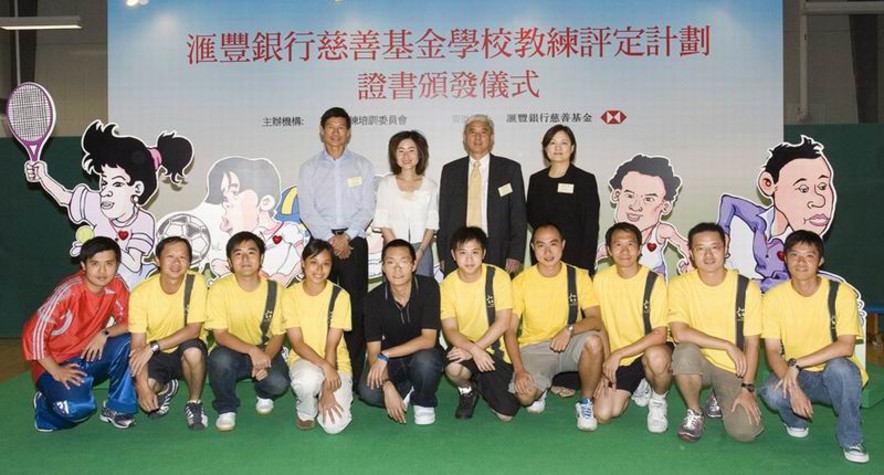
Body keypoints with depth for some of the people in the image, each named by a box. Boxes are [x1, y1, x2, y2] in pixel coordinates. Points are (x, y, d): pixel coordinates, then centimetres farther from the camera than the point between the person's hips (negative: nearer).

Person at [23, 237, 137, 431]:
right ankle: (45, 403, 7)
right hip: (57, 364, -5)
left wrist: (105, 333, -23)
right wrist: (56, 372, -21)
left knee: (127, 343, -24)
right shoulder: (69, 291, -24)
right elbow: (33, 332, -24)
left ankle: (117, 407, -6)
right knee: (78, 408, -30)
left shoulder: (116, 286, -9)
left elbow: (129, 320, -4)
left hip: (90, 357, 5)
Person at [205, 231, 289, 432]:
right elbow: (220, 335, -17)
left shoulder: (274, 289, -11)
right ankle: (226, 408, -6)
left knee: (278, 383, -27)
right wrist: (252, 350, -33)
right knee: (220, 358, -36)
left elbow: (278, 334, -6)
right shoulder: (220, 289, -17)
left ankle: (264, 394, 14)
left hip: (265, 351, 1)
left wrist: (265, 358, -26)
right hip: (233, 351, -1)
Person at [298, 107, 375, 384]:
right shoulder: (309, 169, 10)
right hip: (321, 241, 0)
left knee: (356, 308, -2)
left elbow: (367, 208, 2)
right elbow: (307, 211, 0)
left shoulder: (362, 166, 10)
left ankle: (355, 375, 2)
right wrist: (331, 239, -10)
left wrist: (346, 236, -11)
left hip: (354, 241, 0)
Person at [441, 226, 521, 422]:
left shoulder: (498, 277, -13)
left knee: (506, 414, -10)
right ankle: (467, 391, 4)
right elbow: (449, 330, -13)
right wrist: (473, 349, -32)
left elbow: (503, 323, -16)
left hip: (495, 349, 0)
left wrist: (473, 349, -23)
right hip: (464, 346, 1)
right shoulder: (448, 284, -8)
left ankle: (482, 384, 24)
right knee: (453, 369, -35)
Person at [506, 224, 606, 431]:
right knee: (525, 395, -28)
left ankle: (585, 402, -7)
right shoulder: (521, 281, -5)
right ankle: (541, 388, 13)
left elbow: (596, 321, -11)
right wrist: (519, 369, -19)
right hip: (534, 348, 0)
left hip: (570, 344, 1)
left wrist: (570, 329, -32)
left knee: (594, 341, -33)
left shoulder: (579, 276, -4)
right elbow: (510, 330, -6)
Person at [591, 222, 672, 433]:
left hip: (650, 351, -3)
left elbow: (660, 334, -19)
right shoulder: (600, 280, -4)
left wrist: (619, 353, -25)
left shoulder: (655, 281, -15)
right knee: (603, 414, -13)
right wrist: (605, 366, -1)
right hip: (616, 360, 3)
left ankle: (658, 400, -4)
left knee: (657, 357, -40)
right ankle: (638, 388, 20)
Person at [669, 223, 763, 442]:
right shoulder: (681, 285, -10)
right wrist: (728, 346, -22)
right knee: (685, 352, -36)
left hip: (733, 369, 1)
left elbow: (752, 344, -4)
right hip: (699, 361, -1)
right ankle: (694, 413, -7)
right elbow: (679, 333, -22)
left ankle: (720, 400, 18)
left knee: (745, 432, -19)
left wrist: (747, 388, -11)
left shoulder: (747, 288, -8)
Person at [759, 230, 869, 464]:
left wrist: (797, 363, -29)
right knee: (772, 393, -31)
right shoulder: (774, 297, -9)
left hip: (835, 375, -1)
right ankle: (795, 421, 8)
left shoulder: (841, 292, -13)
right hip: (794, 375, 1)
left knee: (839, 366, -36)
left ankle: (851, 439, -10)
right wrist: (794, 387, -28)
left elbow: (846, 346, -22)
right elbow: (773, 352, -11)